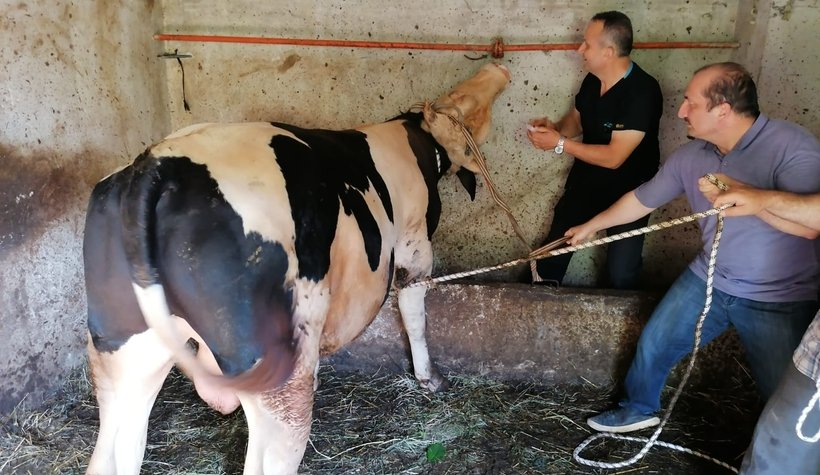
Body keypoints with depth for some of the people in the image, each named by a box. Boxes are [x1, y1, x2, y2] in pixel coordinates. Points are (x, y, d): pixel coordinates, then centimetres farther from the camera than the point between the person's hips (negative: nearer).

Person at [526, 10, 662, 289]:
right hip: (586, 178, 6)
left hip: (629, 189, -6)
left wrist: (560, 144, -27)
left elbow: (614, 157, -29)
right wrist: (554, 128, -10)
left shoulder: (643, 92, -27)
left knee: (621, 272, -3)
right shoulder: (592, 80, -6)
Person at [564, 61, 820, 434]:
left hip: (781, 300, -5)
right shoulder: (689, 157, -4)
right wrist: (590, 226, 18)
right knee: (653, 344, 10)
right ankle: (638, 409, 36)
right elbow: (642, 199, 9)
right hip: (708, 280, 5)